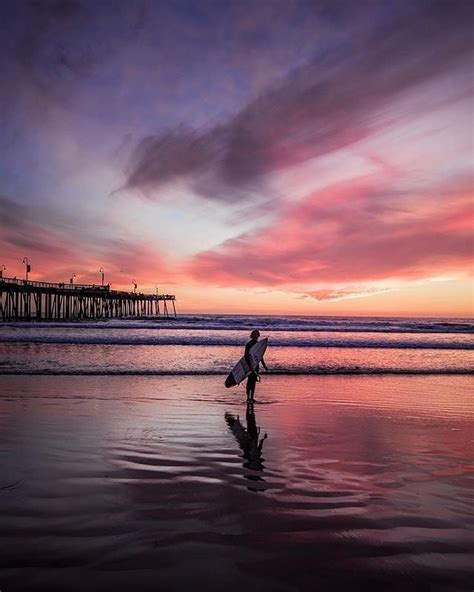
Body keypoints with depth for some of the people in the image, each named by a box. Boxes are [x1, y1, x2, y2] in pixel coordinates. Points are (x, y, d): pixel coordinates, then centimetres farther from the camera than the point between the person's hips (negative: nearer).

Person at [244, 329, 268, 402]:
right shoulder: (249, 344, -12)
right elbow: (246, 356, -19)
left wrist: (264, 365, 17)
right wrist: (249, 365, -29)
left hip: (256, 365, 7)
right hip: (251, 364, -7)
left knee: (254, 381, 11)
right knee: (250, 381, -4)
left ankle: (252, 397, 17)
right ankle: (248, 397, 4)